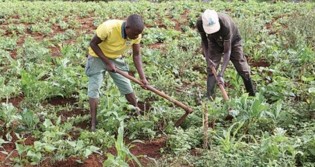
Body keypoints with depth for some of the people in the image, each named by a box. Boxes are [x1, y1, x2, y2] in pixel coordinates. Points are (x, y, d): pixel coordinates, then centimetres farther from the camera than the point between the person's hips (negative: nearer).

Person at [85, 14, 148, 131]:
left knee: (127, 87, 4)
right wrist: (107, 62, -25)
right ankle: (93, 124, -4)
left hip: (117, 58, 4)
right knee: (94, 88, -9)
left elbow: (136, 55, -10)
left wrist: (142, 77, -17)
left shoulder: (136, 34, -22)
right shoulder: (108, 27, -37)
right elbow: (93, 44, -23)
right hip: (98, 57, -4)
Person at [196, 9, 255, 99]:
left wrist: (221, 74, -43)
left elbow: (227, 51, -39)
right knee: (211, 69, -10)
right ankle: (209, 97, -4)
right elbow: (204, 40, -10)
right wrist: (207, 58, -22)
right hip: (214, 43, 3)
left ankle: (253, 96, 14)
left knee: (243, 70, -1)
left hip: (232, 41, -3)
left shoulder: (225, 25, -44)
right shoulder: (199, 23, -33)